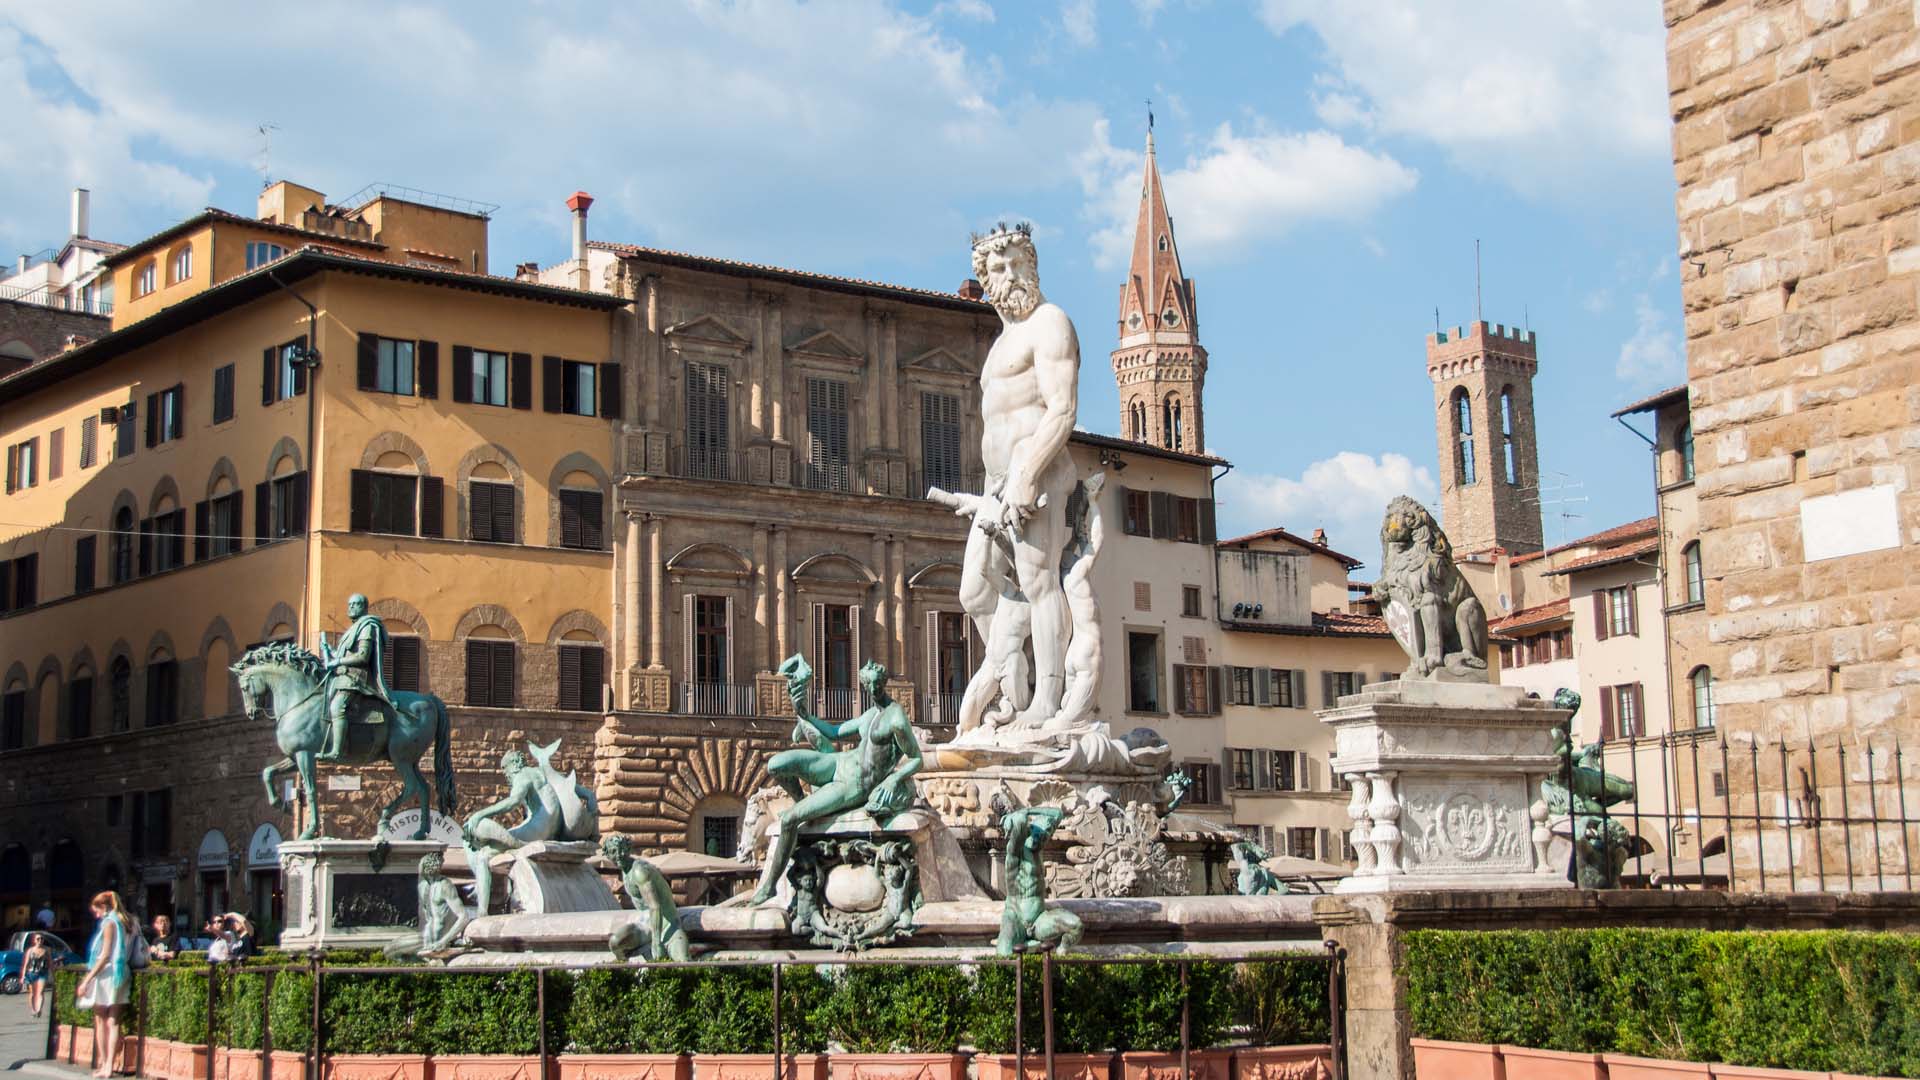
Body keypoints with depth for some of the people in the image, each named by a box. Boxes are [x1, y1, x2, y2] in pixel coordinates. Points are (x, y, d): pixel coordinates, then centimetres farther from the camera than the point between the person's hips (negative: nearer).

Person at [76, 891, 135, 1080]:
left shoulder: (109, 923, -10)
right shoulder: (126, 923, 12)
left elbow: (105, 955, -17)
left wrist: (87, 979, -16)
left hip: (106, 974, -7)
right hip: (122, 974, 7)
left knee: (100, 1020, 5)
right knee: (113, 1022, 4)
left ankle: (103, 1063, 5)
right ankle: (109, 1065, 0)